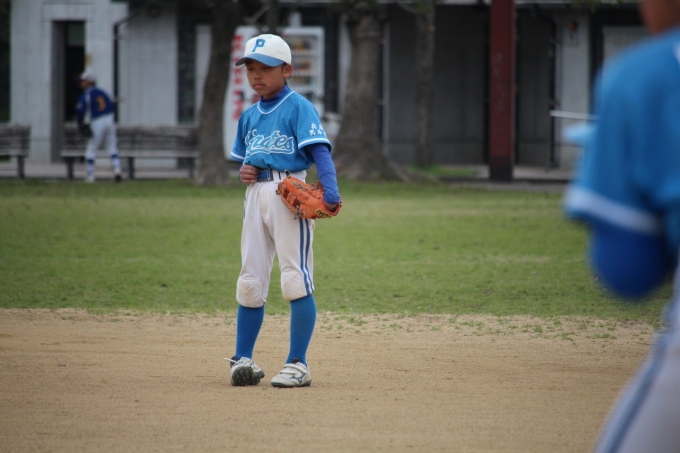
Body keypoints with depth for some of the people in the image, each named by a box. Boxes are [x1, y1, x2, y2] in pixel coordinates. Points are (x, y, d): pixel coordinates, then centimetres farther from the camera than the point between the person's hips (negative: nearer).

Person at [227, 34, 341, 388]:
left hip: (290, 193, -7)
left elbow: (320, 151, -15)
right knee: (249, 282, 8)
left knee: (295, 279, -8)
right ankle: (243, 359, 14)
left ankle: (298, 364, -6)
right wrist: (243, 173, 3)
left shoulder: (298, 107, -4)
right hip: (256, 194, 7)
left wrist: (330, 192, -30)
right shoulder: (249, 115, 17)